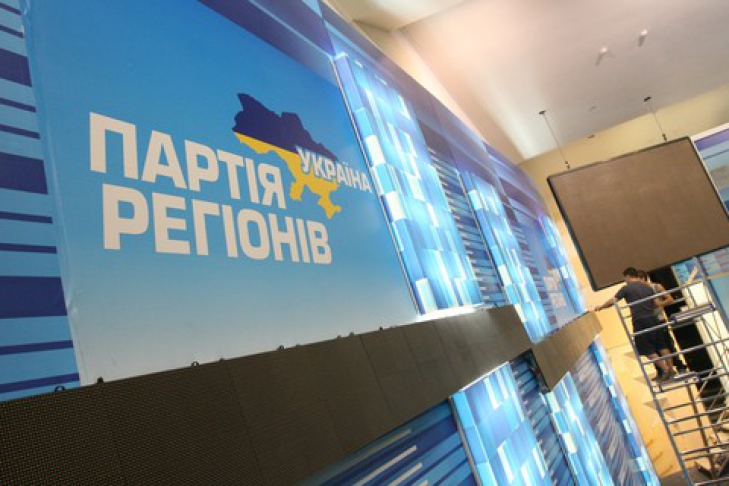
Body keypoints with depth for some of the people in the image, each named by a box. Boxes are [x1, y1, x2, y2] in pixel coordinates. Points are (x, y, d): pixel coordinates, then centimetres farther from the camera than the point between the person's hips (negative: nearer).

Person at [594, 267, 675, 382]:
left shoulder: (626, 288, -4)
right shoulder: (648, 287, 13)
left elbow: (612, 301, -5)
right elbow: (656, 304, 17)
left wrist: (600, 307, 9)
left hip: (640, 322, -6)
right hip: (653, 319, 6)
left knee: (648, 350, 1)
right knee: (661, 346, 13)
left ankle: (666, 370, -2)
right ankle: (671, 369, 18)